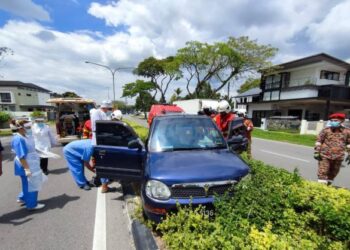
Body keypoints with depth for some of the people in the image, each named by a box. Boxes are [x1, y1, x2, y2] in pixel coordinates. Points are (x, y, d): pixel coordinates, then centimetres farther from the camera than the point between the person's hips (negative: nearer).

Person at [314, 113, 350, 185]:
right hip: (325, 155, -3)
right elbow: (318, 141, -2)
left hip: (338, 157, 3)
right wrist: (316, 152, -7)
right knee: (323, 172, -5)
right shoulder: (326, 130, -4)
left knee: (333, 173, 15)